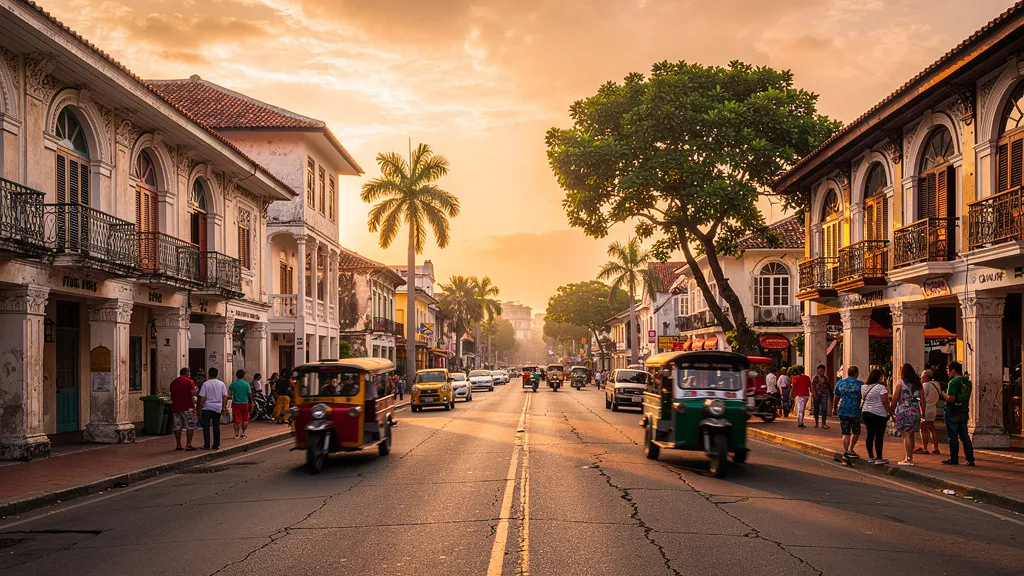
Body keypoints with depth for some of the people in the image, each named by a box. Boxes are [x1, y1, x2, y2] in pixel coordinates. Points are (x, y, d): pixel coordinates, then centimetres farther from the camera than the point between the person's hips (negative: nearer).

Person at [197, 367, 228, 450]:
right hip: (217, 408, 3)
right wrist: (223, 407, 7)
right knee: (216, 427, 11)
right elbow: (225, 396, 2)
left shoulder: (206, 384, -6)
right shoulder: (221, 384, 3)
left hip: (207, 407, -3)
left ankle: (206, 445, -2)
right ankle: (216, 445, 11)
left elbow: (202, 397, -7)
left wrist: (200, 407, 1)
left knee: (206, 426, 1)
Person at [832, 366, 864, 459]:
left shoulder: (840, 383, 4)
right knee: (856, 432, 17)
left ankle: (845, 451, -2)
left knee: (846, 433, 6)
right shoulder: (860, 384, -5)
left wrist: (834, 408, 21)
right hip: (855, 411, -3)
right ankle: (850, 449, 14)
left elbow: (836, 397, 9)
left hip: (842, 411, 3)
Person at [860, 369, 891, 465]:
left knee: (870, 434, 13)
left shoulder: (864, 387, 8)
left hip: (866, 413, 7)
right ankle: (879, 458, -2)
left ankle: (871, 457, 18)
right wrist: (891, 412, -7)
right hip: (879, 414, -7)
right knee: (879, 436, -3)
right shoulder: (881, 387, -13)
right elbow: (885, 403, -15)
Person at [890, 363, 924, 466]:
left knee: (907, 435, -6)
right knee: (912, 435, 11)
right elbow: (922, 400, 8)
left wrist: (891, 411, 6)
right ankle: (910, 457, 17)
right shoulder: (917, 384, 10)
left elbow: (895, 400, -5)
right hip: (915, 411, 5)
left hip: (903, 411, -5)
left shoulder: (900, 383, -5)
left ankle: (909, 459, -9)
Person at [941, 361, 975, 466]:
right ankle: (970, 459, 7)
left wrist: (943, 394, -6)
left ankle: (954, 459, 5)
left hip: (952, 413, -7)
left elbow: (951, 398, -23)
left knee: (953, 436, 1)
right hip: (964, 412, 7)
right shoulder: (968, 382, 10)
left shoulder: (953, 382, -16)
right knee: (964, 436, 10)